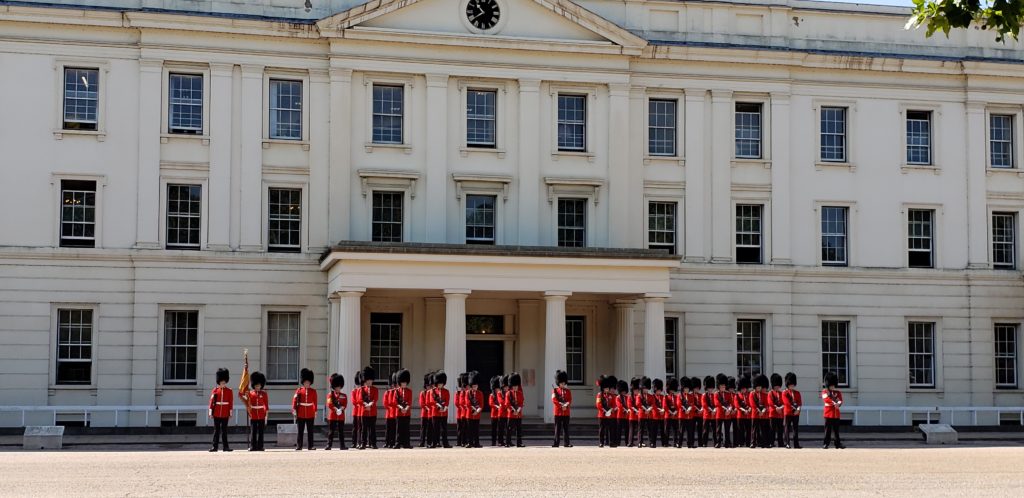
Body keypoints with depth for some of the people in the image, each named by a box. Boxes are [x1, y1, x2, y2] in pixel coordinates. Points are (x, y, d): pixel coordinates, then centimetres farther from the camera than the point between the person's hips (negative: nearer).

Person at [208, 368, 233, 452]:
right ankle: (215, 446, 6)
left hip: (225, 414, 0)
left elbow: (231, 402, 2)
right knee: (216, 430, 4)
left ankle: (225, 446, 6)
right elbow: (212, 401, 1)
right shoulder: (215, 390, 3)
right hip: (217, 414, 0)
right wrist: (210, 412, -5)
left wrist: (230, 412, -2)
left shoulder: (229, 391, 3)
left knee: (224, 430, 4)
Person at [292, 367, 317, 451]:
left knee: (310, 431, 4)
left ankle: (310, 446, 7)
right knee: (300, 431, 2)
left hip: (310, 415, 1)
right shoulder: (299, 390, 3)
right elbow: (294, 400, -3)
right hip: (301, 414, -1)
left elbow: (315, 402, 4)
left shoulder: (313, 391, 5)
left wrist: (315, 411, -1)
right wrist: (294, 409, -13)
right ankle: (298, 446, 5)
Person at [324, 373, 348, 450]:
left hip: (341, 415, 2)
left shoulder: (344, 396, 10)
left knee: (341, 431, 4)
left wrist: (341, 409, -18)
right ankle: (329, 445, 2)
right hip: (332, 415, -2)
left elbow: (345, 405, 1)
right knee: (331, 431, -1)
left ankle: (342, 445, 7)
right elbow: (329, 404, -7)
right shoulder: (330, 395, 4)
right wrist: (336, 409, -18)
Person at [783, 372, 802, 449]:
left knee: (796, 428, 2)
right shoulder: (785, 393, 2)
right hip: (788, 412, -4)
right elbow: (786, 402, -11)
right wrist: (794, 407, -19)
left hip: (796, 413, 4)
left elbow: (800, 402, 4)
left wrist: (798, 408, -15)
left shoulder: (797, 393, 14)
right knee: (788, 428, -1)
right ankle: (788, 443, 0)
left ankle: (796, 444, 2)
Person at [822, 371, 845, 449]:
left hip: (836, 414, 4)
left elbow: (840, 400, -1)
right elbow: (826, 399, -15)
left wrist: (838, 403, -25)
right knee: (828, 430, -3)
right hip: (828, 414, -4)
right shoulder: (825, 392, 3)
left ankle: (838, 444, 9)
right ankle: (826, 444, 0)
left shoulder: (838, 392, 14)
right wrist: (834, 403, -29)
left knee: (836, 430, 7)